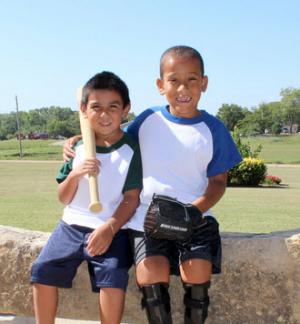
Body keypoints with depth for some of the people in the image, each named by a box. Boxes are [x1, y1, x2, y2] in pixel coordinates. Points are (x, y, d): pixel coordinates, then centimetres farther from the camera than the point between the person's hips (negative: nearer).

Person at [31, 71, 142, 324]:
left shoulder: (132, 149, -6)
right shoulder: (78, 148, 5)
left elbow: (132, 198, -7)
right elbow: (63, 198, 7)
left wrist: (109, 228, -21)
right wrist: (75, 174, -13)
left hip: (112, 229, -4)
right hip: (73, 224, 4)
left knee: (112, 278, -24)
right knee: (42, 270, -6)